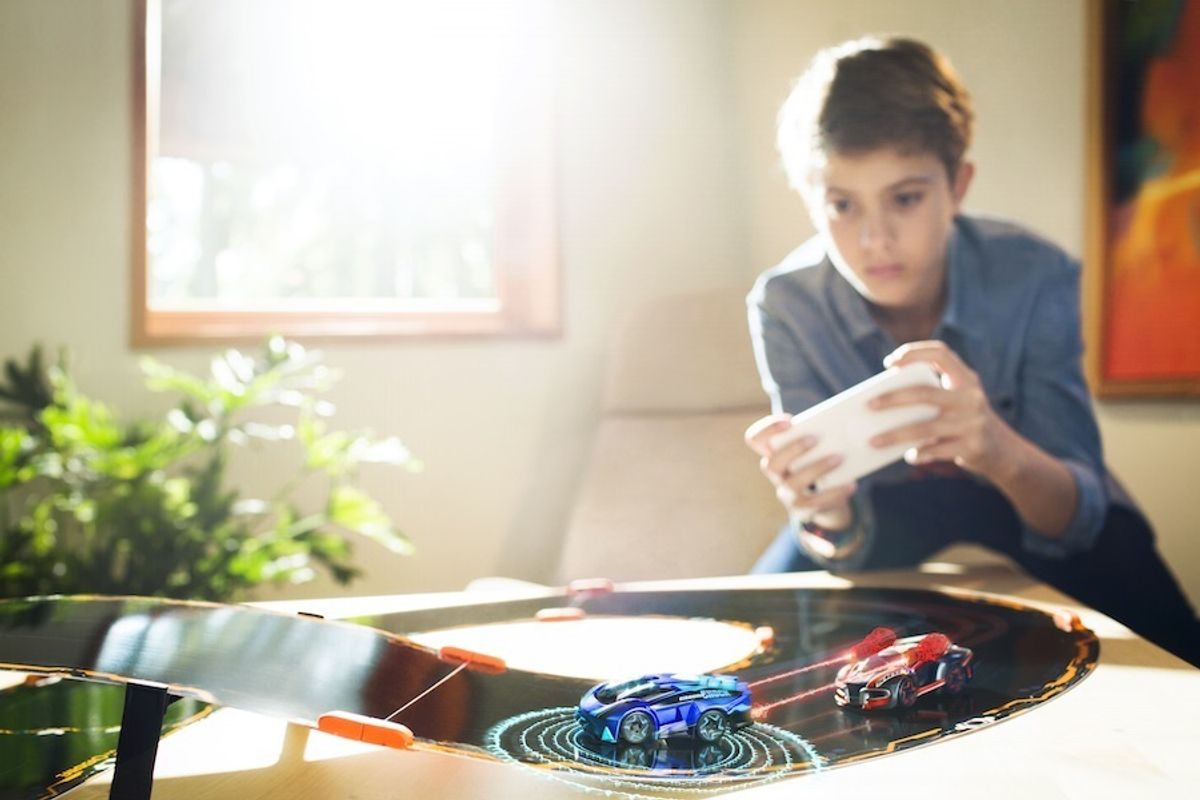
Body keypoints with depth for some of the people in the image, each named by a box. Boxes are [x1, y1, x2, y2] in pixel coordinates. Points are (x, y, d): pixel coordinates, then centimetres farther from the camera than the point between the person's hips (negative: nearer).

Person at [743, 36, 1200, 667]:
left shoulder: (1035, 277, -28)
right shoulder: (783, 304, -26)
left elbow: (1076, 516, -32)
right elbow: (849, 542, -25)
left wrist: (1001, 451, -55)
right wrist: (828, 516, -51)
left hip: (1022, 495, 0)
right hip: (891, 508, 1)